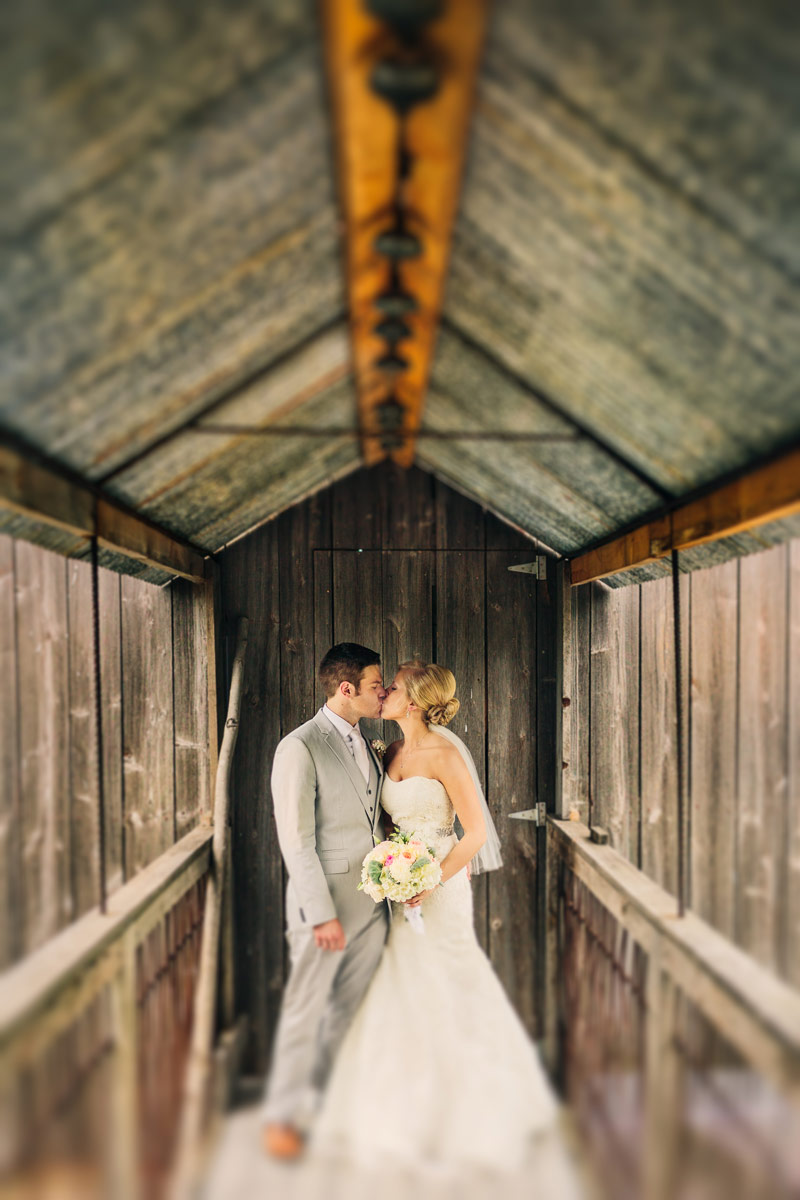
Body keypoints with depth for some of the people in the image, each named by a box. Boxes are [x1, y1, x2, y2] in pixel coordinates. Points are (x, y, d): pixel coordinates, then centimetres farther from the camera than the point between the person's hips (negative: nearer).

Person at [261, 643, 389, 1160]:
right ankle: (285, 1114, 23)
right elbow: (296, 839, -16)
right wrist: (322, 913, -18)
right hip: (325, 899, -7)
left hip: (372, 898, 7)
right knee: (305, 1010, 6)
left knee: (352, 1006, 14)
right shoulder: (299, 748, -14)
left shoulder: (365, 745, 11)